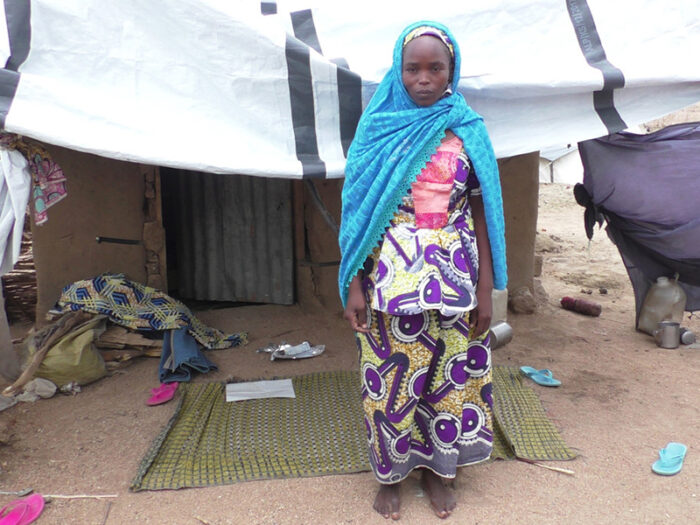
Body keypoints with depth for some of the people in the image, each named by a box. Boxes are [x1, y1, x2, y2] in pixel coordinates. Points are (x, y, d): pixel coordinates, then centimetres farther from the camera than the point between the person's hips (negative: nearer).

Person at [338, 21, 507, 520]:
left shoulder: (468, 131, 3)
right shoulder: (378, 128, 0)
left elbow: (481, 213, 3)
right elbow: (360, 211, 0)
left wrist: (485, 290, 0)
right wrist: (354, 285, -5)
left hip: (453, 279, 1)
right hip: (391, 279, -1)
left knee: (450, 375, 11)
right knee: (390, 379, 8)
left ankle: (438, 468, 34)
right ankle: (390, 472, 30)